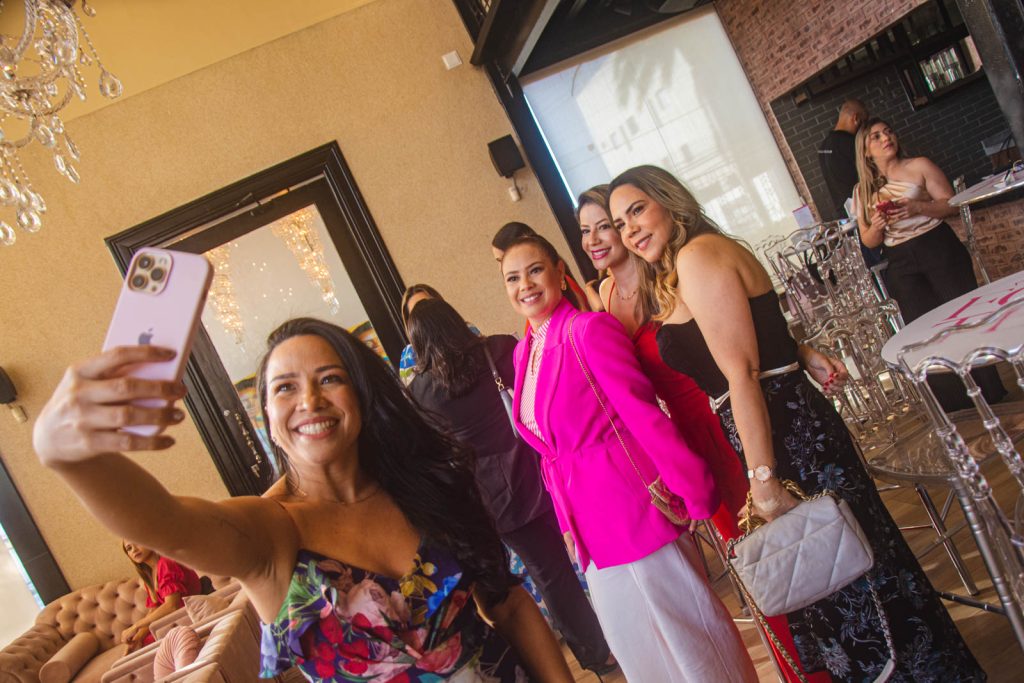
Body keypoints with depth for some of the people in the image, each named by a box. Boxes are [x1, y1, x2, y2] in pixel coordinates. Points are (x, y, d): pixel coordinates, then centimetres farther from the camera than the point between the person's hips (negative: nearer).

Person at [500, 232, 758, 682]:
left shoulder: (589, 328, -14)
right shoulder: (524, 351, 8)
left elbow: (643, 412, -17)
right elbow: (549, 448, 11)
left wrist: (695, 491, -16)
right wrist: (567, 522, 11)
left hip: (630, 501, -7)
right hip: (587, 519, 7)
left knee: (681, 624, 8)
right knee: (633, 641, 20)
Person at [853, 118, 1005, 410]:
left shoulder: (919, 166, 2)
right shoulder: (863, 191, 9)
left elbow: (951, 204, -4)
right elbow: (869, 241, 9)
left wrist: (918, 207, -20)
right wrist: (876, 226, -12)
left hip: (939, 248, -2)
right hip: (901, 265, 2)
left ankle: (991, 388, 12)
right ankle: (957, 399, 13)